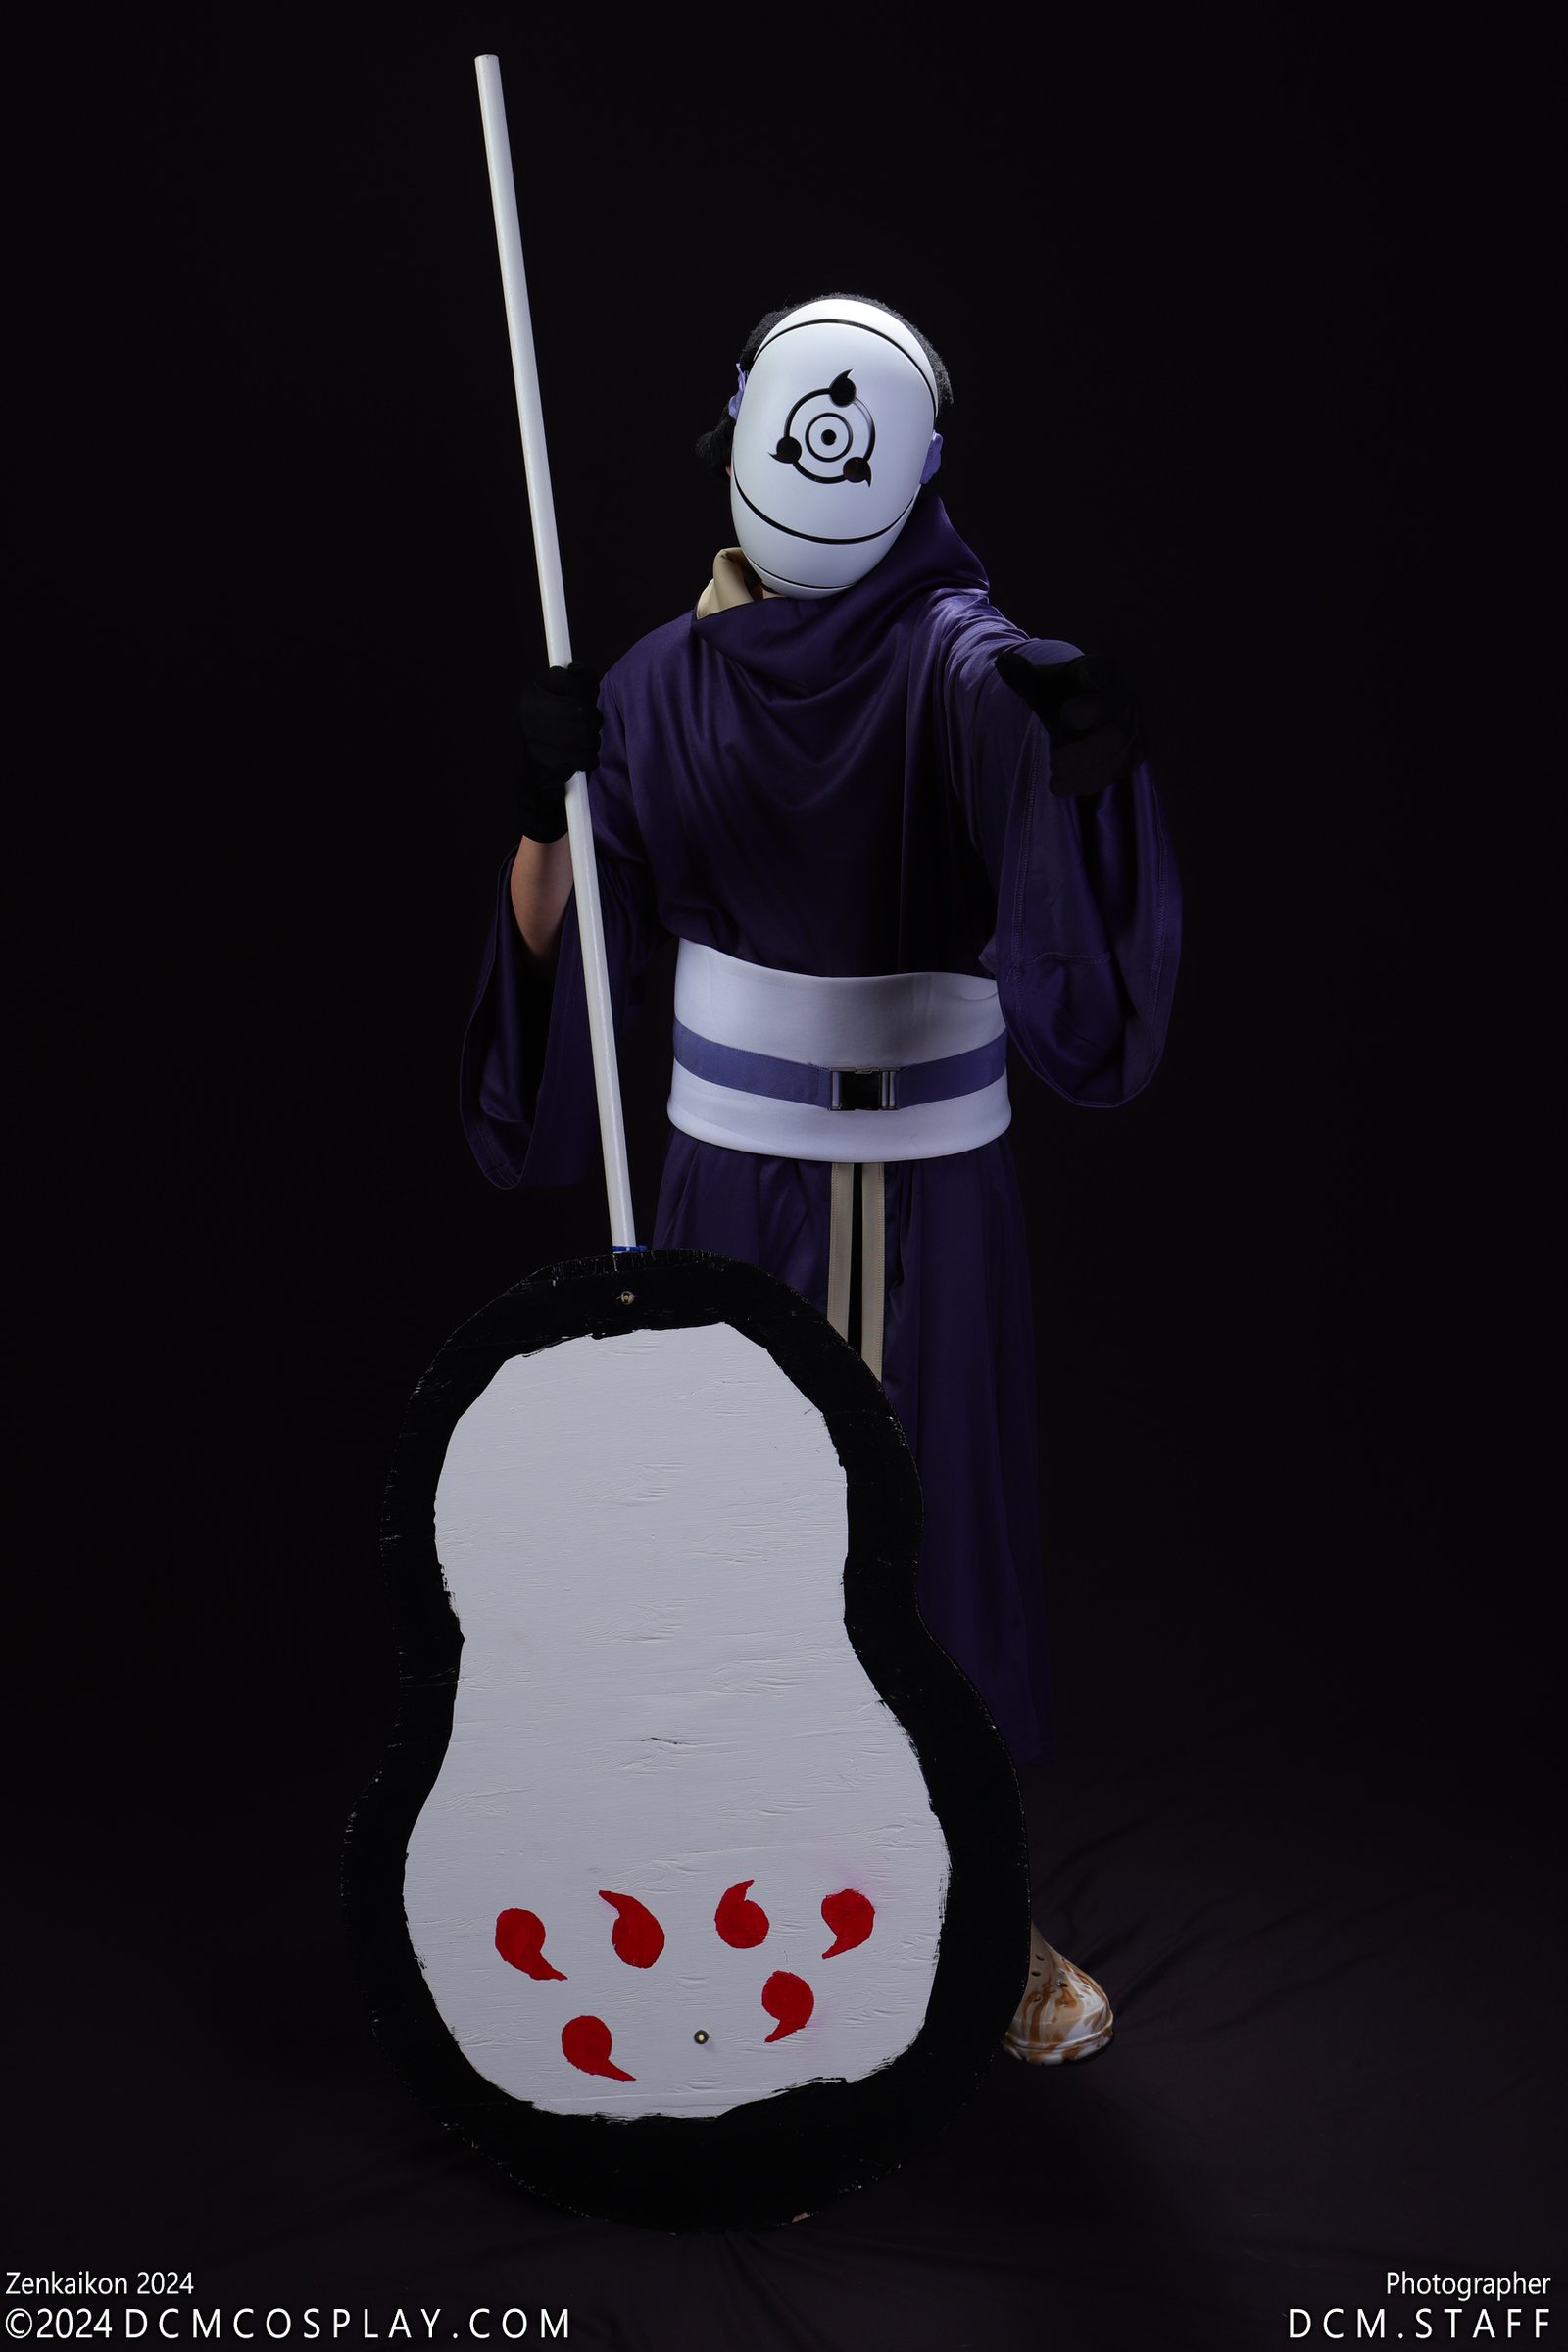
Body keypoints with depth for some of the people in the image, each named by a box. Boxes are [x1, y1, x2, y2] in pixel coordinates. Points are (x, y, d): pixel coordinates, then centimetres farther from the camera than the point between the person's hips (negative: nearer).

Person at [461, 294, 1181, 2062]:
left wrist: (1097, 762, -47)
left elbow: (1076, 898, -27)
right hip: (731, 1170, 2)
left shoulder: (964, 663, -8)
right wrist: (548, 802, -16)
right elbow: (562, 936, 2)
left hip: (929, 1186, -2)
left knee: (940, 1520, 2)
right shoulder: (668, 679, 3)